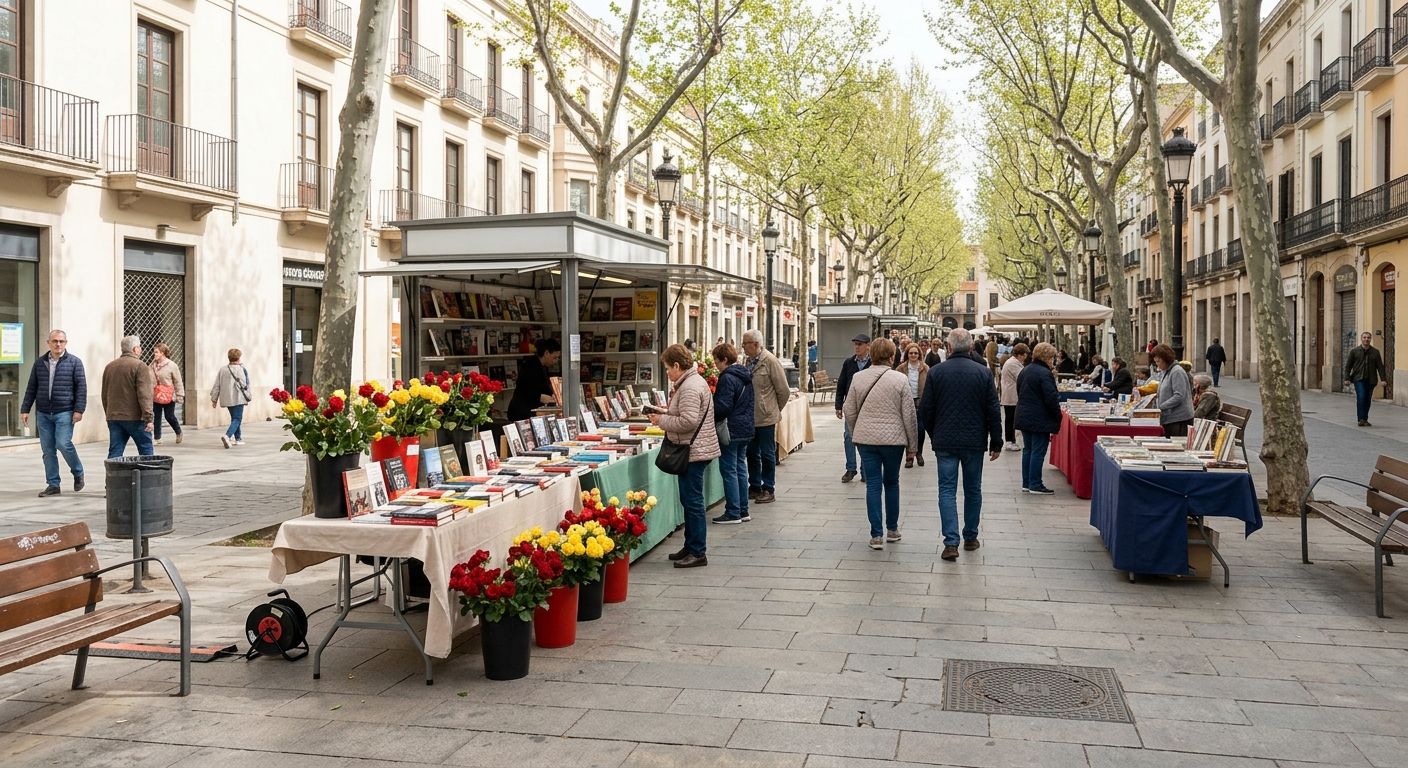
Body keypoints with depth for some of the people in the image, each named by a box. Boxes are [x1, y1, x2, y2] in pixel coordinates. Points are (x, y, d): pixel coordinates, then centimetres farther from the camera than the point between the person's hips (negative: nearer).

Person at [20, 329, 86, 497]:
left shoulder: (74, 362, 0)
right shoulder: (40, 362, 11)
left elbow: (81, 387, -3)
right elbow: (31, 388, 14)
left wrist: (79, 409, -11)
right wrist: (25, 409, 9)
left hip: (64, 412, -4)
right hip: (43, 413, 4)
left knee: (63, 444, -15)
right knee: (47, 450, 5)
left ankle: (78, 473, 9)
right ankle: (53, 485, 11)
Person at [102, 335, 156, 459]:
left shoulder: (109, 366, 14)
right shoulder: (140, 366, -9)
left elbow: (105, 395, 20)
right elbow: (144, 394, -16)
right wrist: (148, 417, -16)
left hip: (113, 417, 6)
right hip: (135, 417, -6)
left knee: (114, 452, 5)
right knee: (146, 449, 5)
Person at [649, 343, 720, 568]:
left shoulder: (690, 387, -18)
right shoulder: (693, 381, 16)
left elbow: (688, 421, -25)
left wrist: (661, 420, -13)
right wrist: (665, 416, 11)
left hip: (694, 451, -11)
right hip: (694, 450, 11)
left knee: (693, 501, -5)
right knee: (689, 501, 16)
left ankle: (698, 553, 1)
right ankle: (690, 547, 26)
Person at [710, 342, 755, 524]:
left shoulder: (727, 378, -16)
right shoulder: (746, 376, 13)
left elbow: (723, 406, -20)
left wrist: (711, 420, -7)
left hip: (732, 430, -9)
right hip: (746, 429, 9)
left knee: (729, 471, -3)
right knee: (740, 469, 14)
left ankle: (733, 513, -1)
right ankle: (743, 511, 18)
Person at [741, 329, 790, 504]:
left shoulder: (770, 361, -13)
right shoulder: (749, 361, 6)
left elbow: (783, 390, -10)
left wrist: (775, 409, 2)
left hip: (766, 417, -7)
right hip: (750, 416, 7)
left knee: (767, 454, 2)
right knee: (752, 453, 13)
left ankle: (768, 489, 12)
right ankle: (755, 487, 24)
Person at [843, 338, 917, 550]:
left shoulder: (858, 378, 0)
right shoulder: (900, 379, -7)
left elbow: (850, 412, 5)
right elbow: (909, 416, -5)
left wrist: (855, 435, 19)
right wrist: (912, 445, 4)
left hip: (866, 438, 1)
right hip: (893, 439, -1)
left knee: (873, 485, 5)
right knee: (891, 483, 16)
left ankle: (876, 535, 3)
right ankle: (892, 529, 27)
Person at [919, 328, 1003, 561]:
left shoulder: (936, 372, -4)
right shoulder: (983, 372, -4)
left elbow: (926, 409, 0)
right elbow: (993, 411, -3)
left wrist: (933, 436, 15)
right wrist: (996, 442, 4)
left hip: (945, 442, -1)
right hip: (974, 442, 1)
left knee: (947, 490, 1)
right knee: (973, 490, 15)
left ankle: (951, 542, -9)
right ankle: (970, 537, 25)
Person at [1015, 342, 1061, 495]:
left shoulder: (1024, 371, 12)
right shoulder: (1045, 373, -16)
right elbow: (1051, 399, -19)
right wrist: (1058, 419, -10)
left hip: (1023, 418, 9)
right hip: (1040, 420, -9)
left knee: (1028, 450, 14)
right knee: (1038, 452, -3)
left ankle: (1026, 483, 17)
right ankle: (1035, 485, -1)